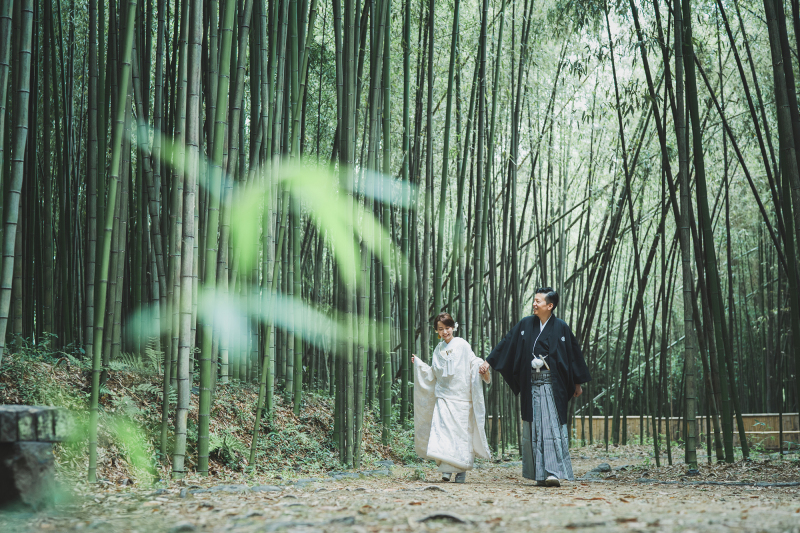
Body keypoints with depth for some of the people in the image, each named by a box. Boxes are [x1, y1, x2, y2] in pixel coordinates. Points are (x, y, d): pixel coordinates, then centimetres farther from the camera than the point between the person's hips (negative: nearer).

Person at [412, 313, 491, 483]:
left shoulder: (462, 345, 0)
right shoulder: (438, 350, 14)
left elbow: (473, 363, -2)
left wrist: (482, 369, -21)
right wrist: (418, 364, 16)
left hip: (461, 398, -3)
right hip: (443, 396, 3)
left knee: (462, 432, -1)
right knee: (441, 430, -10)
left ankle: (461, 471, 8)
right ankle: (446, 469, -6)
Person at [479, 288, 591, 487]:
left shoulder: (561, 327, 0)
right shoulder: (525, 324, 7)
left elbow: (574, 354, 5)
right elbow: (507, 343, 11)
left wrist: (577, 383, 7)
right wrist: (489, 361, 6)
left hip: (553, 386, -3)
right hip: (531, 385, 3)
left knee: (553, 426, -9)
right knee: (534, 428, 3)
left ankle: (555, 473, -11)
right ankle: (540, 474, 9)